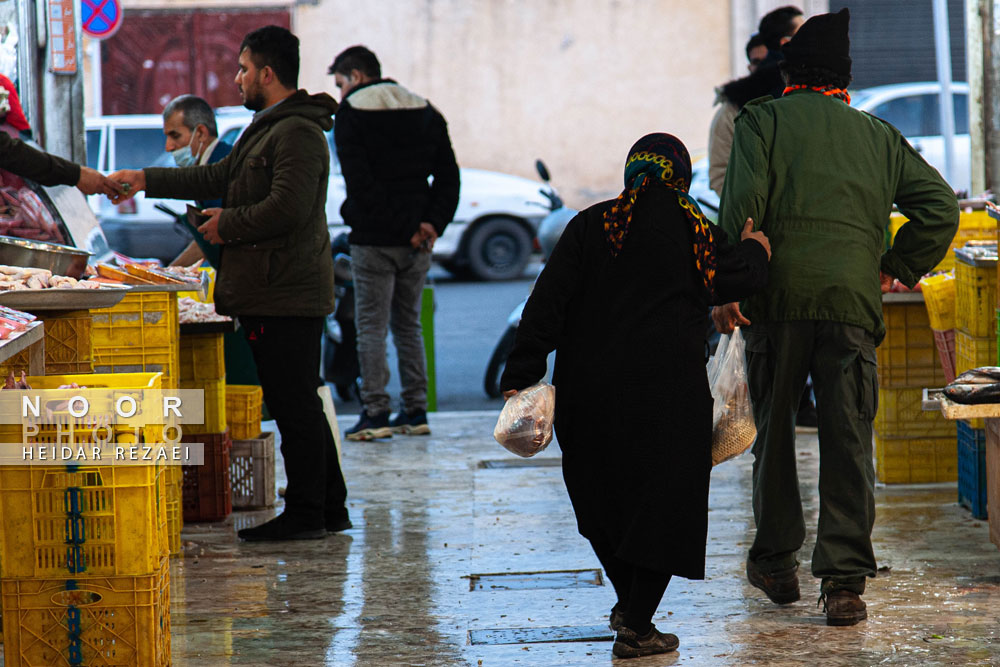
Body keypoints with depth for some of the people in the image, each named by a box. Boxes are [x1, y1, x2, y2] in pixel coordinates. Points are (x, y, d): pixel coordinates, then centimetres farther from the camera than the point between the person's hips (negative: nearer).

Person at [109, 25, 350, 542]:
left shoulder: (297, 134, -15)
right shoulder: (267, 129, 20)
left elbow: (287, 207, -25)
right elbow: (220, 177, 27)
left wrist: (229, 223, -11)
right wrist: (145, 181, 25)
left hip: (286, 295, -11)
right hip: (272, 292, 11)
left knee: (294, 407, -6)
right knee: (299, 406, 13)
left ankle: (305, 514, -2)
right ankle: (329, 508, 18)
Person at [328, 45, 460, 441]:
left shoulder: (351, 114, -5)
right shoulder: (425, 112, 13)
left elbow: (360, 183, -14)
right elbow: (448, 175, 6)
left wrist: (405, 227, -13)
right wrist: (433, 223, -3)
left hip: (373, 240, -5)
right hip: (417, 244, 5)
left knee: (372, 327, -2)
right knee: (409, 324, 14)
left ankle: (375, 414, -7)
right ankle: (415, 412, 12)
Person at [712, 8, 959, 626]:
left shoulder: (763, 120, 8)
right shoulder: (878, 136, 18)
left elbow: (743, 201, -7)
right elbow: (940, 207, 12)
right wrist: (898, 268, 19)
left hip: (779, 296, -1)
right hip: (853, 298, 1)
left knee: (774, 432, 14)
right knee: (849, 441, 1)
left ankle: (776, 563, 25)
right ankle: (845, 580, -6)